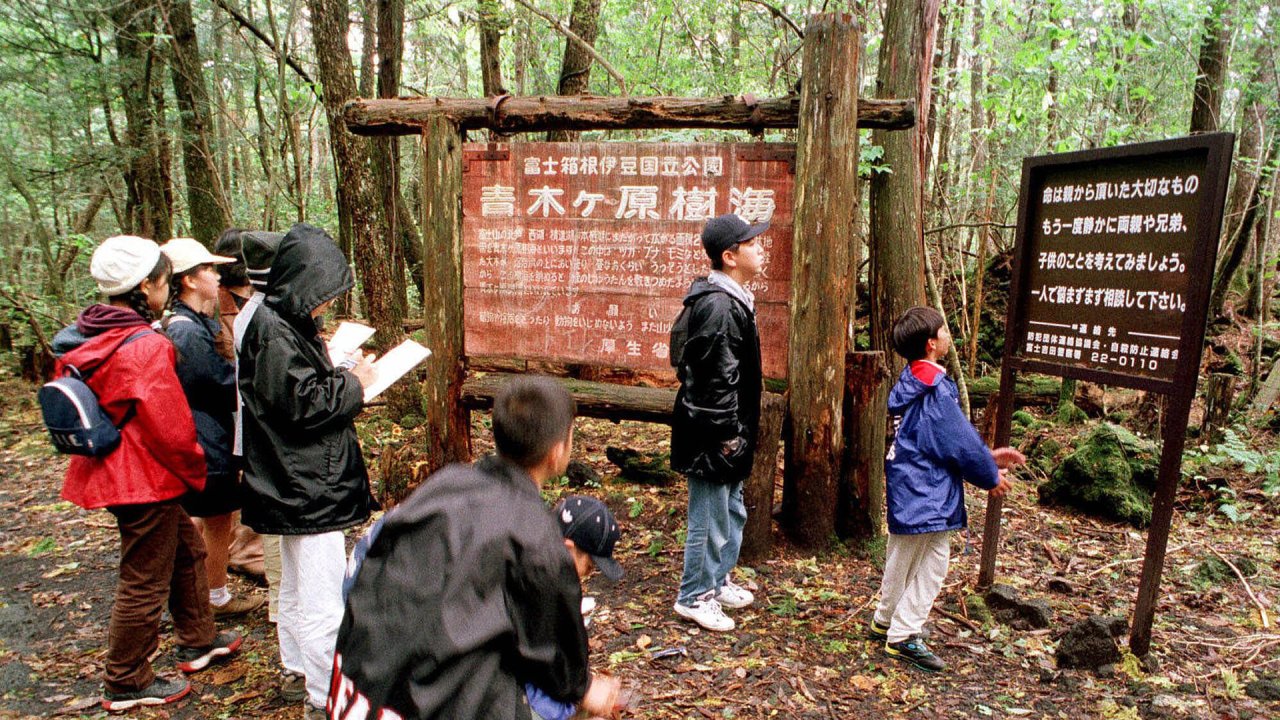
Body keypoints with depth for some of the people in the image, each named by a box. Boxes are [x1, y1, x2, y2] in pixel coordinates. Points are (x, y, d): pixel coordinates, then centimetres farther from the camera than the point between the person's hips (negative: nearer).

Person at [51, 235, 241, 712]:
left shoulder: (84, 339, 3)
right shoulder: (147, 347, -25)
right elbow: (171, 428, -22)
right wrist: (196, 473, -5)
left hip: (110, 470, 10)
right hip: (146, 480, -9)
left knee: (186, 547, 24)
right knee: (145, 583, 7)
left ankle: (197, 642, 40)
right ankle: (126, 686, 24)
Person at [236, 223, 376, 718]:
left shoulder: (285, 324, 10)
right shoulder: (274, 333, -20)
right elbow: (304, 403, -24)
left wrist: (341, 375, 2)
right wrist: (353, 383, -11)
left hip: (298, 485, 11)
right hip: (307, 488, -11)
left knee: (296, 586, 25)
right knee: (323, 604, -2)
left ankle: (299, 666, 42)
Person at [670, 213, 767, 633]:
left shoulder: (733, 298, 11)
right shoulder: (718, 306, -23)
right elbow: (715, 379, -25)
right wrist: (726, 434, -21)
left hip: (728, 431, 11)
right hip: (713, 436, -11)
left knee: (732, 512, 23)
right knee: (710, 519, 4)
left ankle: (718, 582, 40)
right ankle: (694, 597, 22)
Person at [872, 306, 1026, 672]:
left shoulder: (911, 382, 8)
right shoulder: (935, 391, -22)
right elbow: (961, 443, -16)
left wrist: (988, 455, 17)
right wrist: (991, 476, 0)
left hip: (906, 490, 10)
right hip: (926, 494, -10)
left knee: (902, 560, 22)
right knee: (931, 565, 3)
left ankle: (886, 621, 37)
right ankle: (903, 636, 12)